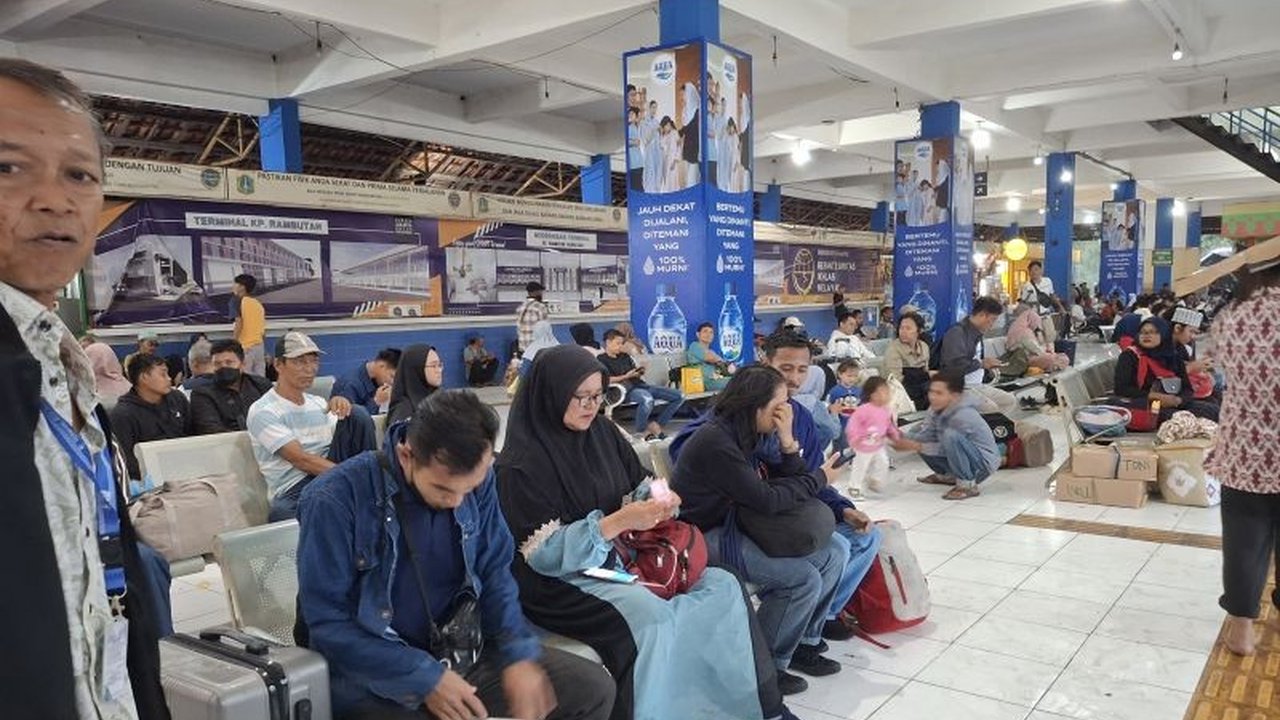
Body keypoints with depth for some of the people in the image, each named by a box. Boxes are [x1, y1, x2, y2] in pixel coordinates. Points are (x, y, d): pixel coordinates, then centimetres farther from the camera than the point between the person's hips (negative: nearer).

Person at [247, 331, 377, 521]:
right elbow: (301, 460, -12)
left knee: (357, 413, -10)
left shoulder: (318, 403, 20)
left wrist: (337, 403, -5)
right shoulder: (262, 412, -2)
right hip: (295, 491, -6)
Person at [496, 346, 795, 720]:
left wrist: (659, 504, -12)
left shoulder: (603, 432, 3)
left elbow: (640, 487, 13)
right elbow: (543, 552, -19)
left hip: (620, 557, 7)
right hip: (560, 580, -7)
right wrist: (618, 522, -27)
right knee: (652, 617, -33)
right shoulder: (522, 463, -16)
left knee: (722, 586, -6)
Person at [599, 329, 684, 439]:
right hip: (627, 389, -8)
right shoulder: (602, 359, 5)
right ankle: (640, 432, -23)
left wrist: (639, 373, 0)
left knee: (679, 396, -4)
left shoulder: (625, 356, 26)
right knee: (647, 399, -43)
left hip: (640, 385, 8)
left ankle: (656, 426, -6)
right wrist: (626, 376, -10)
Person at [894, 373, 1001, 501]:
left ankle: (968, 485, -18)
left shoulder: (963, 415, -28)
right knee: (916, 433, 3)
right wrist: (903, 439, -25)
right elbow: (926, 434, -9)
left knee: (951, 435, -35)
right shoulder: (937, 408, -6)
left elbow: (946, 448, -23)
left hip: (984, 463, -8)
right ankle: (946, 475, 19)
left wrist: (916, 447, -26)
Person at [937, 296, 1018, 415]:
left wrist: (988, 365, 5)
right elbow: (956, 365, -29)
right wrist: (981, 364, -16)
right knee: (991, 408, -27)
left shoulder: (978, 334, 13)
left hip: (977, 385, 10)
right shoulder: (957, 332, -17)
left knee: (1011, 401, 3)